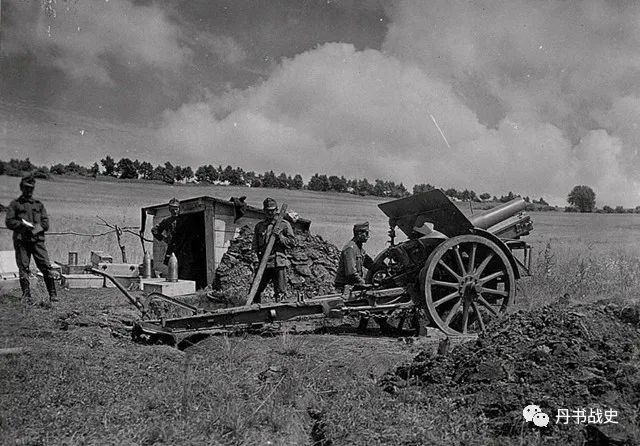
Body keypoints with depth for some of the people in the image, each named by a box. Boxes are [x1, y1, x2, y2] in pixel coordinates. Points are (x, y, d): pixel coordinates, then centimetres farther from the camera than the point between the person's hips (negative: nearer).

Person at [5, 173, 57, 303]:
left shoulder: (39, 204, 18)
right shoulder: (15, 204, 12)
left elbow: (45, 223, 10)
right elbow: (9, 222, 1)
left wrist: (37, 228, -10)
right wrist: (23, 224, -13)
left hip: (37, 240, 1)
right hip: (21, 240, -1)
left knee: (46, 266, -7)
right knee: (23, 267, -2)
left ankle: (53, 294, -5)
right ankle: (26, 294, 5)